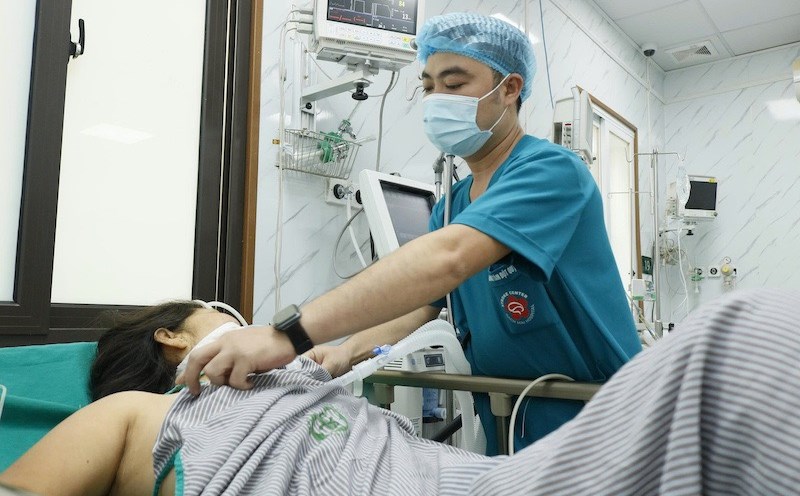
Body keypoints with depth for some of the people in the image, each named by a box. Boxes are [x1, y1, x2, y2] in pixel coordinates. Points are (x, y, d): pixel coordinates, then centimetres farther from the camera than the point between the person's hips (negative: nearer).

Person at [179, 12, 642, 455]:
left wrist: (291, 333, -41)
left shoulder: (551, 169, -18)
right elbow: (418, 303, 7)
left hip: (597, 430, -6)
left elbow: (446, 259, -34)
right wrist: (349, 350, -14)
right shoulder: (450, 208, 8)